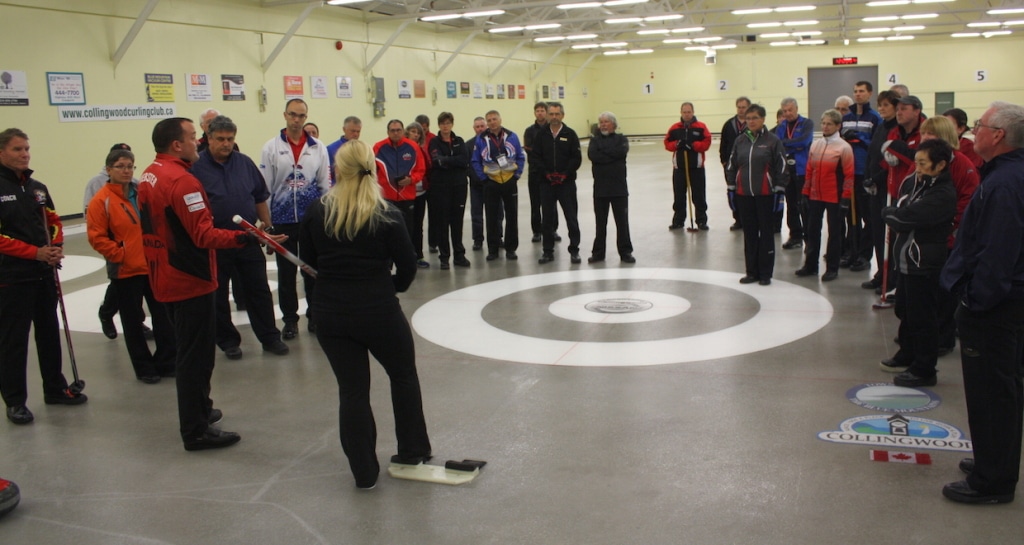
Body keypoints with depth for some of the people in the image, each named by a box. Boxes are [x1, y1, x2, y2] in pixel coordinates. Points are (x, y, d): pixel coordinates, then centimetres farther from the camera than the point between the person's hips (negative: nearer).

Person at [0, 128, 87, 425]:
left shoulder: (37, 188, 11)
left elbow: (53, 221, 16)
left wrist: (56, 247, -4)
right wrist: (36, 252, -22)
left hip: (44, 273, 7)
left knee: (49, 332, 15)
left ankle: (55, 388, 28)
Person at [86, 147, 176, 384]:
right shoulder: (101, 201, -9)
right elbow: (96, 236, -10)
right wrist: (119, 254, -14)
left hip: (154, 266, 4)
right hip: (125, 271, -4)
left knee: (163, 315, 9)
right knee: (133, 321, 7)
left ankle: (167, 362, 22)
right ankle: (144, 368, 19)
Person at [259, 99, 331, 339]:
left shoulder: (318, 147, 2)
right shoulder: (271, 147, -1)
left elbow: (326, 184, 5)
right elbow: (264, 186, 0)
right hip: (282, 219, 0)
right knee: (286, 272, 8)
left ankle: (315, 316, 21)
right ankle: (290, 319, 19)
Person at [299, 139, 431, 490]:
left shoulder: (317, 213, -4)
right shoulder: (387, 215, -11)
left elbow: (309, 261, 7)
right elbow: (408, 264, -6)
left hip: (331, 314, 2)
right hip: (379, 311, -2)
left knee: (352, 390, 10)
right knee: (403, 375, 20)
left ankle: (364, 473, 16)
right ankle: (413, 452, 30)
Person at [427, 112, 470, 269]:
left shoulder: (459, 141, 10)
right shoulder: (435, 142, 1)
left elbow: (465, 160, -7)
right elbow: (437, 161, -15)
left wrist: (446, 160, -12)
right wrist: (455, 161, -13)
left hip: (459, 185, 3)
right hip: (440, 186, -2)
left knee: (457, 221, 7)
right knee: (442, 221, 0)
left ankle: (459, 255, 15)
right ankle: (444, 256, 8)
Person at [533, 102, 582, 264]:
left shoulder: (570, 134, 0)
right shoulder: (541, 135, 5)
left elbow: (577, 158, -3)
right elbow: (537, 157, 3)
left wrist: (565, 174, -12)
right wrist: (547, 173, -10)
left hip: (567, 182, -2)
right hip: (547, 182, 2)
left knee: (571, 217, 0)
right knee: (548, 217, 6)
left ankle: (574, 250, 9)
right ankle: (548, 251, 15)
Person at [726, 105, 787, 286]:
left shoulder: (773, 140, -5)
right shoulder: (740, 141, 7)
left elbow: (781, 167, -5)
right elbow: (731, 166, 12)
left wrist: (779, 192, -8)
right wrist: (731, 189, 9)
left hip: (765, 195, -4)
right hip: (744, 195, 4)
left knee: (766, 233, 3)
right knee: (749, 234, 9)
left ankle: (765, 273, 11)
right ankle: (752, 272, 18)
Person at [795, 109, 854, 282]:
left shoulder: (844, 147, -7)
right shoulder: (815, 145, 8)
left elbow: (849, 175, -8)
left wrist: (845, 197, -11)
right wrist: (806, 193, 10)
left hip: (834, 198, -5)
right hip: (815, 196, 5)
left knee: (834, 232, 4)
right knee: (812, 230, 10)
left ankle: (832, 268, 12)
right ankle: (810, 265, 20)